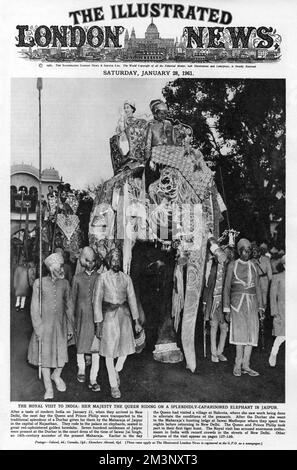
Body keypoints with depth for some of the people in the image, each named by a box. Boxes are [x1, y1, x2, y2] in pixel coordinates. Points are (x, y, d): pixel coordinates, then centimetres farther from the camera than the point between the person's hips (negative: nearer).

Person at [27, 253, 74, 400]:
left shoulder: (64, 283, -2)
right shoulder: (39, 283, -10)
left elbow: (69, 306, 5)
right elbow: (34, 307, -7)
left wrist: (70, 327, 7)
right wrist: (38, 329, -9)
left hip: (60, 324, 2)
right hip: (44, 324, -2)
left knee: (62, 353, 7)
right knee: (45, 354, 8)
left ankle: (56, 375, 39)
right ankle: (48, 387, 25)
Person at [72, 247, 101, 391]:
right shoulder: (77, 278, 2)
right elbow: (73, 299, 7)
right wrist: (72, 320, 6)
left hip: (96, 317, -1)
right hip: (81, 316, 1)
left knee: (96, 348, -4)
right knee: (80, 345, 15)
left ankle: (93, 380, 1)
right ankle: (81, 370, 38)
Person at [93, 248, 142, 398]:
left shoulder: (126, 278, 4)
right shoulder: (102, 278, -6)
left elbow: (132, 299, 7)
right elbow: (97, 301, -6)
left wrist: (136, 321, 4)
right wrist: (98, 324, -9)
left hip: (124, 315, 3)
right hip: (108, 316, -3)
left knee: (126, 347, 6)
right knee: (110, 352, 3)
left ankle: (116, 371, 35)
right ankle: (114, 385, 16)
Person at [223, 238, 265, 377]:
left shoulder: (254, 266, 13)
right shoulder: (232, 265, 3)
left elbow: (257, 287, 16)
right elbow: (226, 287, 2)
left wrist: (260, 306, 9)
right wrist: (226, 307, -3)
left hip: (252, 302, 4)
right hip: (237, 302, -3)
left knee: (252, 332, -2)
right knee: (240, 331, -11)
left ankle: (245, 365, 3)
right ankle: (238, 364, -3)